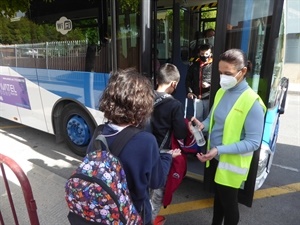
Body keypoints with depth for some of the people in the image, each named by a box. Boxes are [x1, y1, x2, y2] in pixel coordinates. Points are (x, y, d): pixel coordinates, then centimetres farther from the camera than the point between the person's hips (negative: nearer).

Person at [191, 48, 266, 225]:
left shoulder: (252, 102, -23)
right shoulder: (221, 92, -1)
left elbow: (254, 142, -23)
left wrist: (220, 150, -30)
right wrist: (202, 125, -12)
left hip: (232, 162, -6)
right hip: (215, 158, 7)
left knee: (229, 202, 16)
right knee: (218, 196, 27)